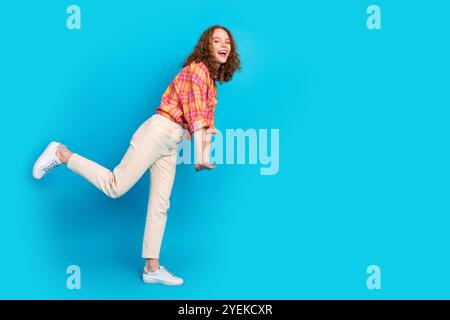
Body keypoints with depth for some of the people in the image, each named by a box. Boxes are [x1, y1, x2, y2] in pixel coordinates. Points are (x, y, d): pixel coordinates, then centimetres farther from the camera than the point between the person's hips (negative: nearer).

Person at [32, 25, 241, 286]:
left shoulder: (212, 78, 20)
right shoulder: (197, 68, -8)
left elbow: (206, 119, 21)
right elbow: (195, 114, -16)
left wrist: (206, 154, 8)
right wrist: (199, 156, -19)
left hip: (170, 146, 9)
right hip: (158, 132, -9)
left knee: (160, 205, 7)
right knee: (115, 186, -11)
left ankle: (152, 268, 11)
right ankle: (62, 154, 5)